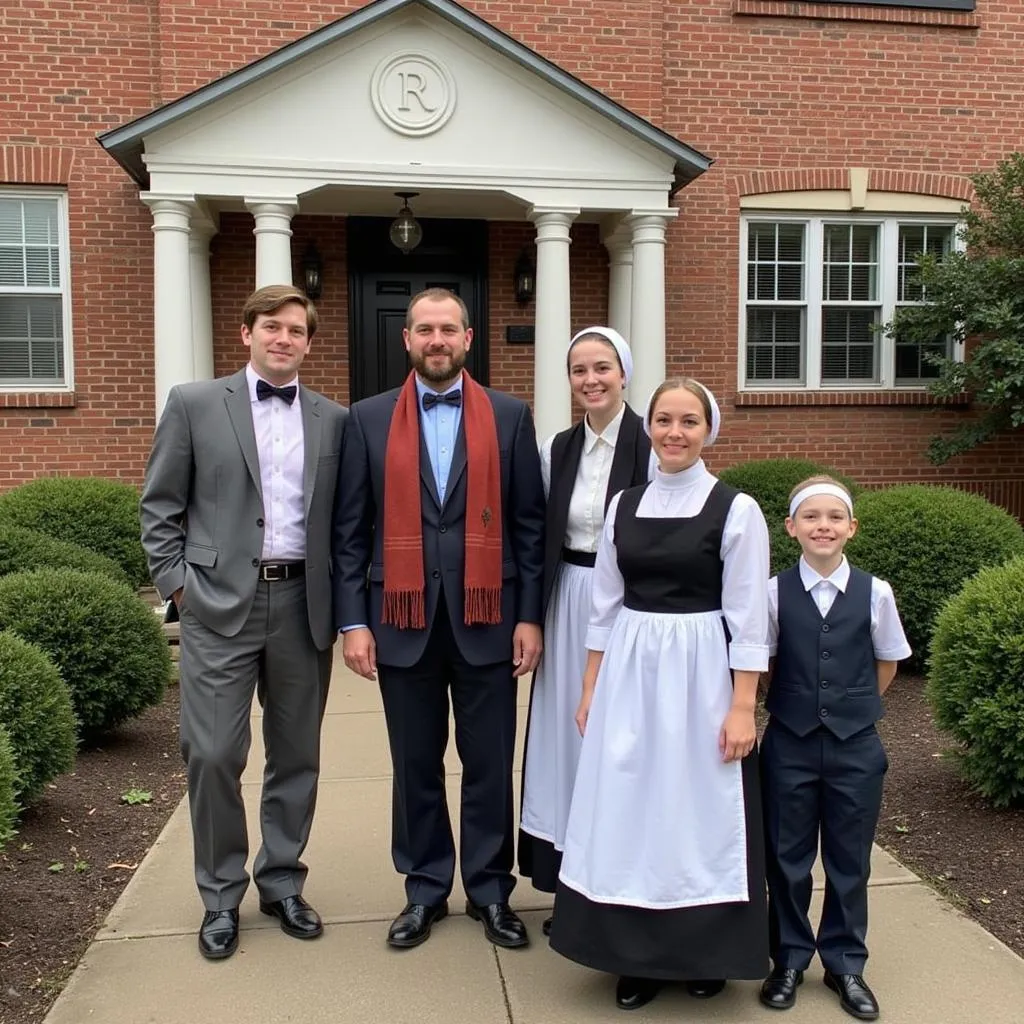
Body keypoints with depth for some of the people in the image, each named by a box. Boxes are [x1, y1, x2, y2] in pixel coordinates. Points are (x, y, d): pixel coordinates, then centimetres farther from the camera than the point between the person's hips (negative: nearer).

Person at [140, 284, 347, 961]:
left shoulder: (332, 419, 9)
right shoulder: (194, 403, 3)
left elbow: (342, 516, 11)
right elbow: (160, 505, 4)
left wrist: (339, 601, 4)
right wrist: (177, 583, -4)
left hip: (302, 602, 3)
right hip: (221, 602, -2)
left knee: (297, 754, 10)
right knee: (213, 755, -1)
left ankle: (282, 883, 29)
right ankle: (221, 897, 20)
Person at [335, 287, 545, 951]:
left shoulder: (510, 416, 4)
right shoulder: (370, 419, 5)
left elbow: (530, 523, 3)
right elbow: (351, 529, 3)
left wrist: (530, 616, -3)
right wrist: (353, 621, -3)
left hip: (486, 620, 0)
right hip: (404, 621, 1)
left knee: (490, 766, 8)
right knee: (416, 766, 11)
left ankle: (491, 891, 25)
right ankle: (425, 890, 28)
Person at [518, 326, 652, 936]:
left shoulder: (652, 445, -9)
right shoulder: (557, 449, 8)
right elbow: (544, 538, 12)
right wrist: (535, 615, 8)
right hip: (568, 605, 5)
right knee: (568, 733, 11)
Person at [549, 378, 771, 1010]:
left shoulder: (736, 509, -6)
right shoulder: (624, 505, 6)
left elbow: (748, 619, -8)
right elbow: (606, 606, 9)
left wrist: (742, 707, -11)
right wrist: (590, 690, 9)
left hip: (700, 674, -4)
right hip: (628, 674, 4)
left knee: (699, 809, 7)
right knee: (629, 808, 9)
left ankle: (705, 950, 28)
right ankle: (637, 956, 26)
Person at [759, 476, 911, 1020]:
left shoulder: (875, 593, -6)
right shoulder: (774, 592, -8)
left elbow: (887, 662, 8)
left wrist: (854, 707, 7)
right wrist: (799, 706, 0)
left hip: (856, 746, 1)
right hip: (789, 744, 0)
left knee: (849, 861, 13)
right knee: (787, 858, 11)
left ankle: (845, 964, 31)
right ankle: (790, 959, 29)